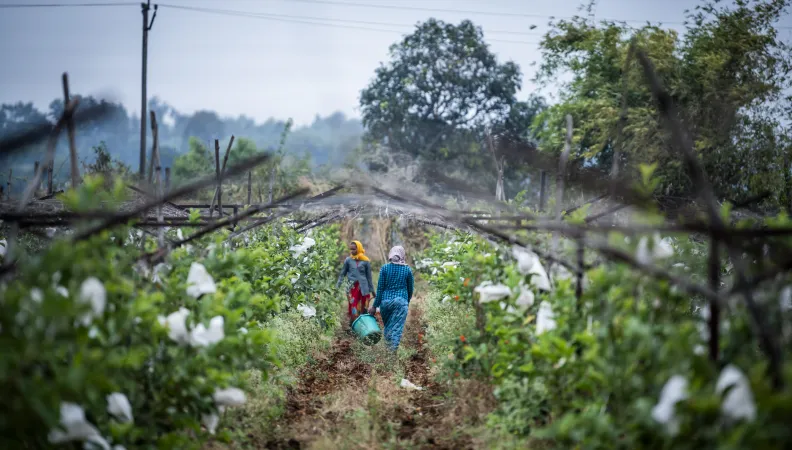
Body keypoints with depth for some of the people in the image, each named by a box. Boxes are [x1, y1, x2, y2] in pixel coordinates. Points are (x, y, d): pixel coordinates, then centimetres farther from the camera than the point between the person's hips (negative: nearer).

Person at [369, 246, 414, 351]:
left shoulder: (385, 268, 1)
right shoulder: (407, 270, 3)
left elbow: (380, 288, 1)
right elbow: (410, 289, 11)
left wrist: (375, 306, 5)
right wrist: (407, 302, 28)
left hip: (386, 301, 1)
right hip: (401, 302, -1)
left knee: (387, 326, 16)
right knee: (397, 328, -5)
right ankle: (393, 350, -16)